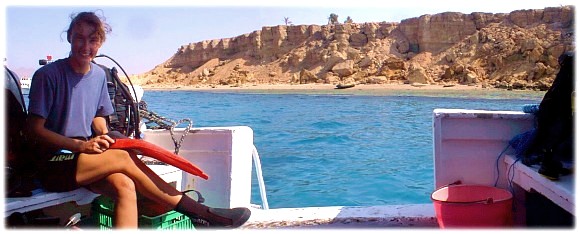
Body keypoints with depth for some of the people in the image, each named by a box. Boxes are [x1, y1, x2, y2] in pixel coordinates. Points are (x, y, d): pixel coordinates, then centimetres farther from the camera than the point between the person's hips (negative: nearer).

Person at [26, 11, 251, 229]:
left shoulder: (99, 75, 9)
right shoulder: (48, 75, -10)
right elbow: (34, 129, -12)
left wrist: (104, 137, -4)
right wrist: (81, 145, -22)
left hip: (87, 158, 6)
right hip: (54, 165, -6)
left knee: (124, 186, -26)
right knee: (124, 157, -27)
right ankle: (201, 213, -20)